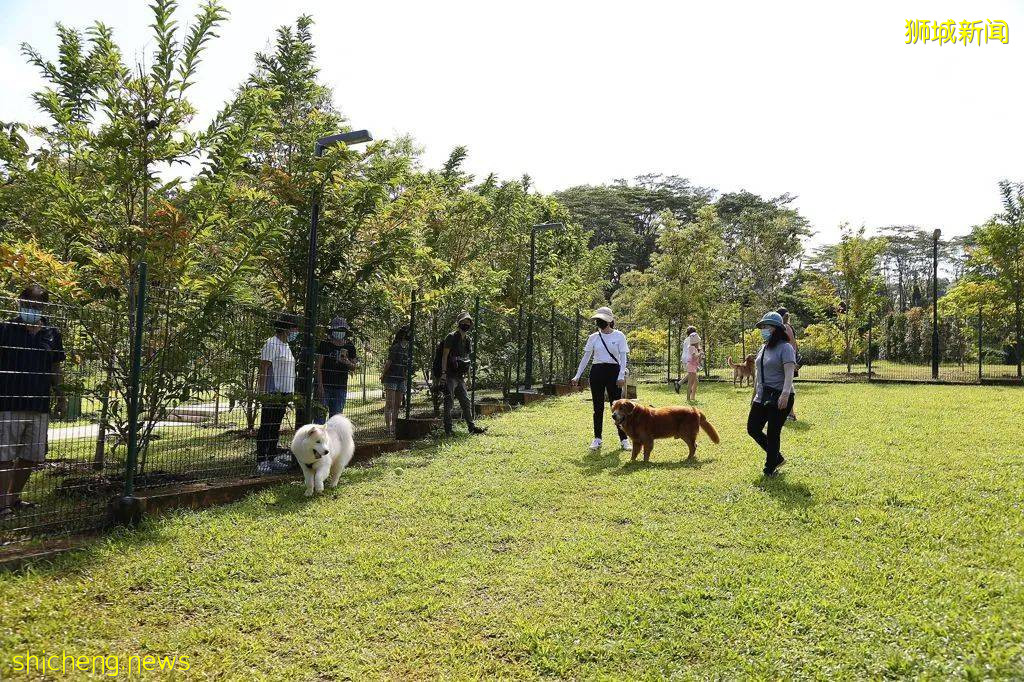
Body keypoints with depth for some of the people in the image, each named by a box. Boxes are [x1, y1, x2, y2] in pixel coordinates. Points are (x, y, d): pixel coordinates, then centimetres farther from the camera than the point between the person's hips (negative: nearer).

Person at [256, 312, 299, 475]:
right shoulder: (272, 344, -11)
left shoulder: (286, 345, 18)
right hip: (272, 394, -9)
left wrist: (290, 393, 21)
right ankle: (261, 462, -2)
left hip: (283, 393, 9)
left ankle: (271, 459, 20)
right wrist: (263, 392, -22)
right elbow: (263, 369, -16)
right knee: (266, 427, -5)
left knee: (276, 428, 13)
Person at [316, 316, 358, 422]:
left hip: (341, 388, 3)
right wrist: (320, 385, -11)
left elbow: (354, 367, 12)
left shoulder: (350, 347, 7)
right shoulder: (324, 344, -2)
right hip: (325, 386, -3)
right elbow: (318, 366, -3)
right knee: (321, 414, -4)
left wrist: (347, 362, -12)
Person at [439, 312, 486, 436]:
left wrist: (465, 375, 18)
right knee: (449, 403, -3)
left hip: (460, 377, 7)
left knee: (466, 402, 9)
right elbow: (444, 356, -12)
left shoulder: (467, 340, 14)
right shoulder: (451, 337, -7)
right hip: (450, 376, -7)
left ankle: (472, 427, 15)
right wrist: (443, 373, -19)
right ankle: (448, 429, 2)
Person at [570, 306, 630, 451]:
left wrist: (621, 376, -15)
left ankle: (623, 439, 5)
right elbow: (586, 358, 8)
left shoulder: (619, 336, 0)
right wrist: (577, 376, 3)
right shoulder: (593, 337, 6)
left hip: (613, 371, -3)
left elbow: (623, 358, -4)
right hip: (597, 372, 3)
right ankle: (597, 439, 14)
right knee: (598, 407, 6)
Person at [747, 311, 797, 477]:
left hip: (780, 398, -9)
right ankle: (777, 458, 25)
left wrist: (785, 393, -35)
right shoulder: (763, 348, 14)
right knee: (753, 428, 9)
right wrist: (755, 394, 23)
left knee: (773, 433, -3)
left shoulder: (785, 347, -11)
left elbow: (789, 372, -23)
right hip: (762, 397, 9)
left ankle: (770, 468, 12)